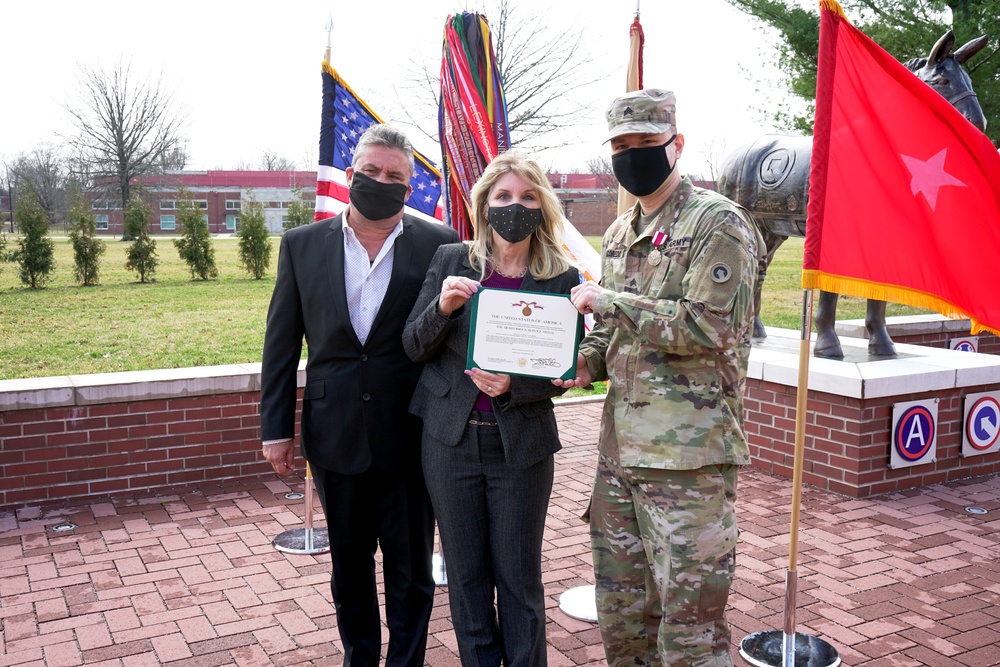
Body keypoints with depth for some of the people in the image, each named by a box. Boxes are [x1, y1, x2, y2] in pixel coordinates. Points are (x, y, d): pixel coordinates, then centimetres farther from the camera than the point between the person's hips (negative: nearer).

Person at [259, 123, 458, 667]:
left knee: (410, 567, 11)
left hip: (409, 434, -2)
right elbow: (280, 344, 4)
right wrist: (275, 428, 1)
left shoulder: (438, 245, -4)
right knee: (349, 563, 18)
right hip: (335, 434, 2)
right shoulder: (302, 245, 2)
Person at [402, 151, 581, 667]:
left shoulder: (562, 278, -3)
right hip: (451, 440, 2)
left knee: (519, 577, 8)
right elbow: (414, 347, 2)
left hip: (521, 444, -1)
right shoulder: (450, 261, 1)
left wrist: (511, 387, -19)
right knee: (466, 572, 13)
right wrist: (442, 307, -18)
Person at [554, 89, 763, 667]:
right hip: (620, 447, 8)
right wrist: (587, 359, 2)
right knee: (621, 613, 18)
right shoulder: (619, 233, 16)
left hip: (689, 452, -8)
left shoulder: (717, 222, -8)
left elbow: (707, 326, -19)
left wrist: (604, 300, -15)